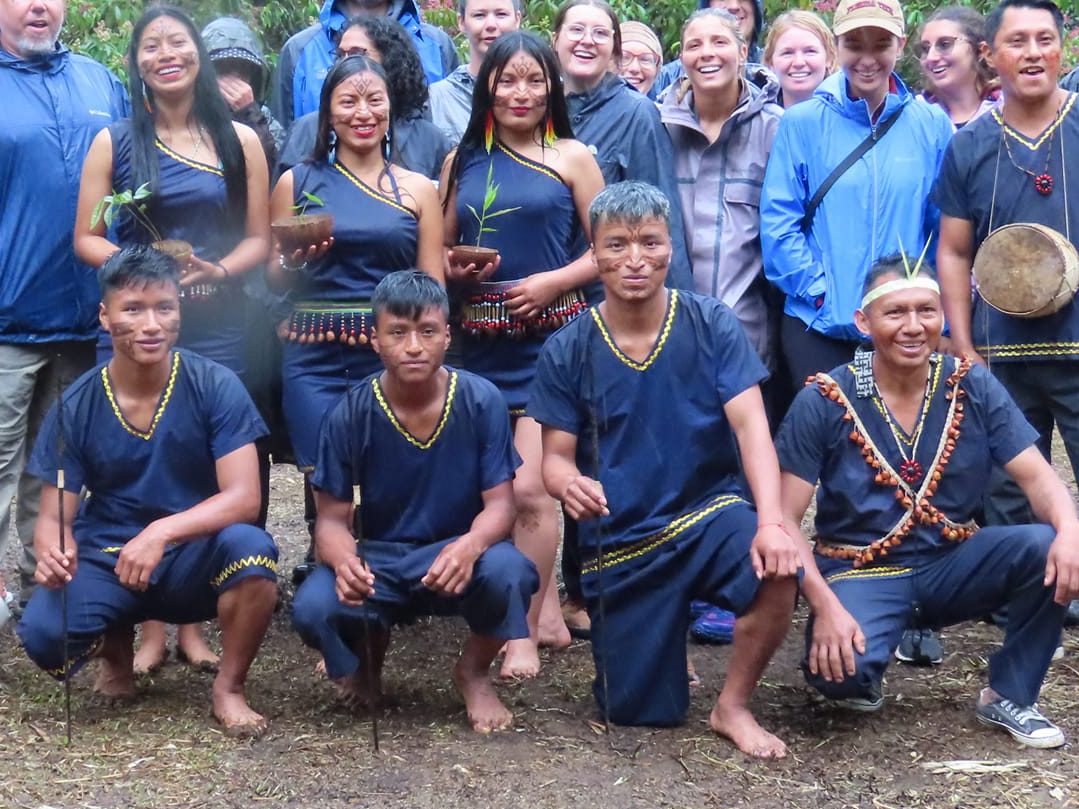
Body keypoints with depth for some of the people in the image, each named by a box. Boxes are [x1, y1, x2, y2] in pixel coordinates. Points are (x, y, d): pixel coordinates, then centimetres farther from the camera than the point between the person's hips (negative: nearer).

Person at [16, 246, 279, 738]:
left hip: (194, 558, -1)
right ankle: (116, 648, 11)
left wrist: (162, 532, -34)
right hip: (107, 563, 1)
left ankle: (229, 687, -8)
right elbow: (53, 517, -5)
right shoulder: (76, 407, -6)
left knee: (250, 546, -35)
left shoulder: (215, 387, -11)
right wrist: (52, 551, -30)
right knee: (43, 634, -29)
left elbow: (243, 498, -18)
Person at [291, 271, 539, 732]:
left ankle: (473, 673, 0)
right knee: (312, 608, -30)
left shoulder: (481, 401, -10)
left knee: (510, 572, -35)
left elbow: (499, 505, -10)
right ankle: (370, 649, 12)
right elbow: (332, 518, -6)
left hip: (457, 558, -1)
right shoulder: (350, 414, -9)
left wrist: (470, 546, -34)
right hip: (378, 561, 1)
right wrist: (344, 561, -31)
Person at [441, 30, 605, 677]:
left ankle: (524, 634, -2)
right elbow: (440, 251, 17)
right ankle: (549, 613, 22)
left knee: (528, 488, -12)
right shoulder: (463, 161, 12)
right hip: (482, 340, 4)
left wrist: (554, 281, -13)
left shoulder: (572, 156, 3)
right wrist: (454, 271, -4)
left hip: (550, 337, -4)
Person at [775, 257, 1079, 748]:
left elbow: (1038, 479, -5)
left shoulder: (974, 389, -2)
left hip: (951, 564, 3)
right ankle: (860, 675, 8)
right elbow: (784, 519, -12)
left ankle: (1009, 697, -1)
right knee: (840, 669, -34)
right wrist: (825, 606, -26)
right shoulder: (824, 402, -11)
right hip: (861, 573, -3)